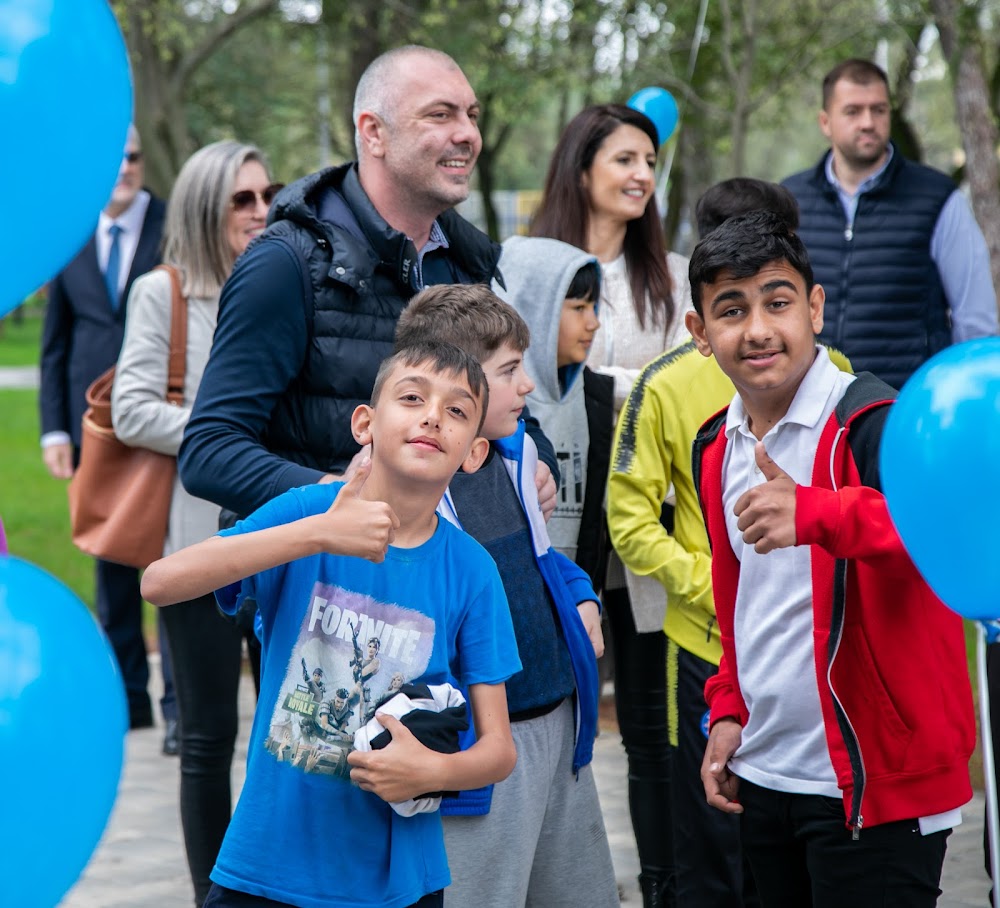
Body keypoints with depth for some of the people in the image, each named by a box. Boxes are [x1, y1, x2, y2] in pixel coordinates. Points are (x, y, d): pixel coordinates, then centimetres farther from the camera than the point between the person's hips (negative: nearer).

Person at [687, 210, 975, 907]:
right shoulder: (716, 448, 10)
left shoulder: (874, 424, -16)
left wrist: (811, 512, -49)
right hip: (762, 777, 7)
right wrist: (730, 710, 16)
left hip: (873, 784, -7)